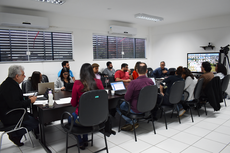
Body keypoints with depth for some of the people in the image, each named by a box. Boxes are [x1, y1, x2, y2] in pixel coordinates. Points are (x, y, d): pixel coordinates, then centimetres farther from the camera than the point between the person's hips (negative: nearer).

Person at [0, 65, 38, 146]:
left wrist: (28, 99, 2)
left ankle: (14, 133, 9)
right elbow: (14, 104, -31)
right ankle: (14, 135, 2)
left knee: (33, 117, 9)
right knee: (34, 123, -9)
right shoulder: (9, 87, -25)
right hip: (9, 117, -10)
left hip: (10, 112, 10)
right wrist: (29, 101, -18)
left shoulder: (11, 83, 7)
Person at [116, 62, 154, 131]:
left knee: (118, 106, 15)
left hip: (137, 109, -7)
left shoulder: (133, 82, -26)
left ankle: (133, 122, 13)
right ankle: (133, 122, 26)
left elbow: (127, 98, -20)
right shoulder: (151, 81, -7)